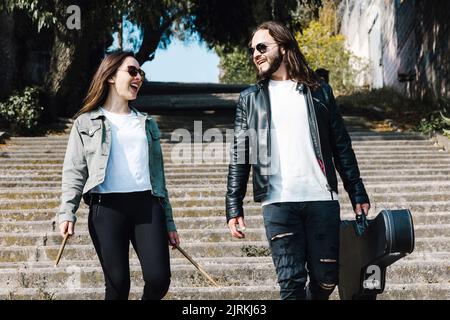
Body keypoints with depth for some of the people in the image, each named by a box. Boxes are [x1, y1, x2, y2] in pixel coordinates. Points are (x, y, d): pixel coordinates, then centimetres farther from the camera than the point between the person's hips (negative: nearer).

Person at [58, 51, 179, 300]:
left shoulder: (147, 124, 21)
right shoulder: (87, 123, 10)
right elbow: (74, 172, 3)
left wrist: (168, 222, 15)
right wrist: (67, 213, -12)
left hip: (147, 204, 3)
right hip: (107, 207, -3)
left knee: (159, 279, -9)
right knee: (118, 283, -3)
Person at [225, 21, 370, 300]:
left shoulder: (319, 91, 11)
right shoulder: (250, 99, 11)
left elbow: (341, 147, 10)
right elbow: (239, 156, 7)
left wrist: (358, 194, 5)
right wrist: (234, 207, -1)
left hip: (322, 199, 1)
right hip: (278, 203, -1)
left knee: (326, 279, 4)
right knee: (291, 282, -6)